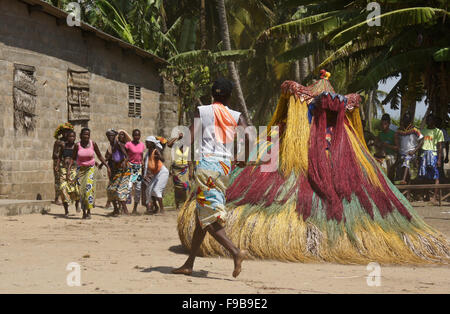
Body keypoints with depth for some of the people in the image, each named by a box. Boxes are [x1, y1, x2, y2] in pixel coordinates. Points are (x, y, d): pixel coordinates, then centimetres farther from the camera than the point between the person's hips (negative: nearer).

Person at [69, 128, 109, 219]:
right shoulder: (77, 145, -6)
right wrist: (69, 169, -8)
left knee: (89, 187, -18)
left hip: (90, 168, -1)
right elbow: (73, 158, 2)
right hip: (80, 169, 1)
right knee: (81, 190, 0)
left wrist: (107, 166, 4)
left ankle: (89, 211, -14)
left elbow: (100, 156, 6)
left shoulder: (93, 144, -5)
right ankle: (84, 212, 12)